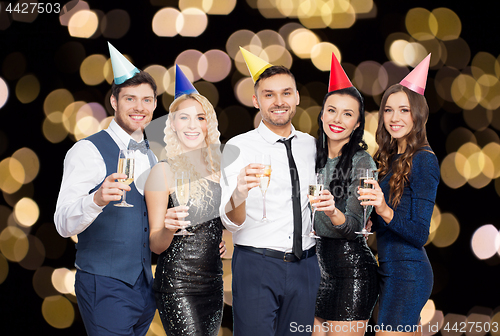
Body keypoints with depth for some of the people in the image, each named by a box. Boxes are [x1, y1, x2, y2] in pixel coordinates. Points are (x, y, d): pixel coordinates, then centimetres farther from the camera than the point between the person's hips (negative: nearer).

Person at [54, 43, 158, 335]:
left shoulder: (151, 157, 13)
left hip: (145, 286, 7)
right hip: (105, 287, -7)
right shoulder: (88, 151, -9)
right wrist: (97, 199, -36)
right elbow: (64, 224, -17)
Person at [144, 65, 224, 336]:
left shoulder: (216, 167, 9)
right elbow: (155, 245, -7)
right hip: (177, 284, -6)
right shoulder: (163, 172, -7)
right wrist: (168, 227, -26)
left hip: (213, 280, 6)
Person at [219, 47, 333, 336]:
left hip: (305, 266, 4)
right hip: (256, 267, -4)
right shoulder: (239, 147, -5)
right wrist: (239, 194, -35)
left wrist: (328, 206, -1)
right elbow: (232, 222, -13)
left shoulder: (312, 146, 9)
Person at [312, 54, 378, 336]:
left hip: (351, 267, -6)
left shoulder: (362, 163, -9)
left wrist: (332, 211, -38)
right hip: (315, 263, 6)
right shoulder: (315, 157, 9)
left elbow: (354, 226, -19)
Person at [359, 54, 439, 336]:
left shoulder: (424, 160, -12)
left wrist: (385, 211, -31)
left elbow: (420, 234, -17)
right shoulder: (393, 159, 13)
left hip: (407, 273, -9)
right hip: (391, 269, 9)